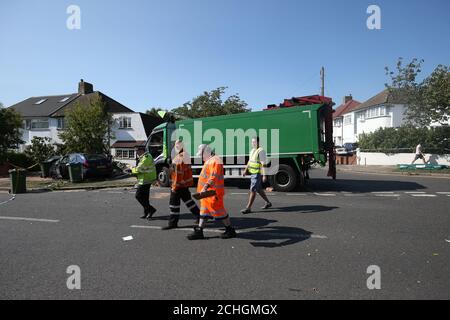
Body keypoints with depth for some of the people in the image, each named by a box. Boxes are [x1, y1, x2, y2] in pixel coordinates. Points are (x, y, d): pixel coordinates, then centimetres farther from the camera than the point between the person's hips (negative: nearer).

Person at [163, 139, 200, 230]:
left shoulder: (179, 158, -20)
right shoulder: (186, 156, 10)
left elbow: (178, 174, -22)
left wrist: (175, 185, -18)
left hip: (179, 184, -10)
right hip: (186, 183, 10)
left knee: (174, 203, 0)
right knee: (188, 199, 20)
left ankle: (173, 223, 8)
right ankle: (199, 215, 26)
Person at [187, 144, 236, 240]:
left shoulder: (215, 161, -18)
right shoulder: (209, 161, 16)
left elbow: (213, 177, -31)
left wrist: (205, 187, -39)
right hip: (207, 192, 11)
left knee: (219, 211, -1)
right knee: (204, 211, 11)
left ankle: (230, 231, 13)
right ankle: (199, 231, 18)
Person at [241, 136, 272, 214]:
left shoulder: (261, 151, -16)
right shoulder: (253, 150, 12)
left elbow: (263, 164, -20)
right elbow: (250, 161, 20)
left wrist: (264, 175, -23)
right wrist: (245, 170, 17)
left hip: (258, 174, -9)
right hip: (253, 173, 9)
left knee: (252, 190, -6)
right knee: (259, 189, 18)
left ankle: (248, 208, 0)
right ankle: (268, 203, 34)